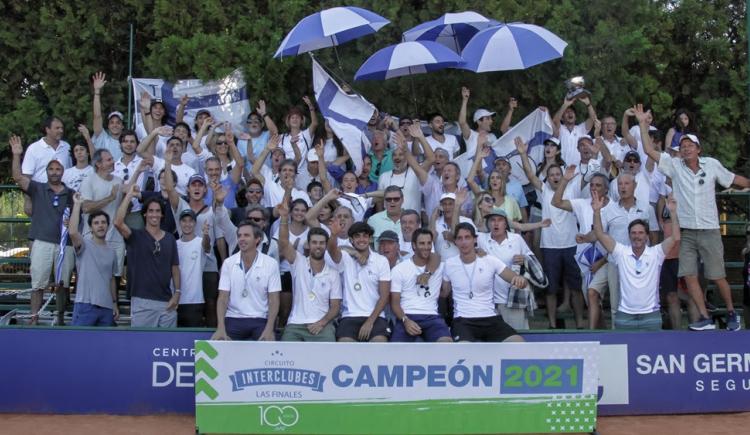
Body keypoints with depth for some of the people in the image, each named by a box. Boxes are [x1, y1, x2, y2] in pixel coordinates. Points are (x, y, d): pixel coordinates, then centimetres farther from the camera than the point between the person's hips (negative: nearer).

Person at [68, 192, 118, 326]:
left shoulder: (111, 252, 15)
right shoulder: (84, 245, -2)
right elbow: (72, 232, -24)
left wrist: (115, 303, 17)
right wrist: (77, 204, -18)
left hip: (107, 307, 6)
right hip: (86, 304, -6)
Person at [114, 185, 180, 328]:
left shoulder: (170, 239, 9)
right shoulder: (136, 236, -1)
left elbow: (175, 267, 12)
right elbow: (118, 223, -19)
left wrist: (177, 293, 1)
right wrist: (129, 195, -17)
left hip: (167, 301, 3)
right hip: (142, 301, -3)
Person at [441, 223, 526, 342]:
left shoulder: (490, 261, 0)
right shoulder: (449, 264, 4)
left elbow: (518, 280, -1)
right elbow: (444, 293, 19)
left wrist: (520, 279, -24)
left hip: (490, 318, 1)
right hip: (463, 320, -1)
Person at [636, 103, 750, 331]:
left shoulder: (711, 165, 1)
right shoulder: (674, 165, 1)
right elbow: (649, 150, -3)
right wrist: (643, 124, -7)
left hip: (709, 231, -1)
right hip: (686, 232, 1)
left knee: (718, 277, 2)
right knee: (689, 276, -3)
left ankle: (732, 313, 22)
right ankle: (705, 318, 5)